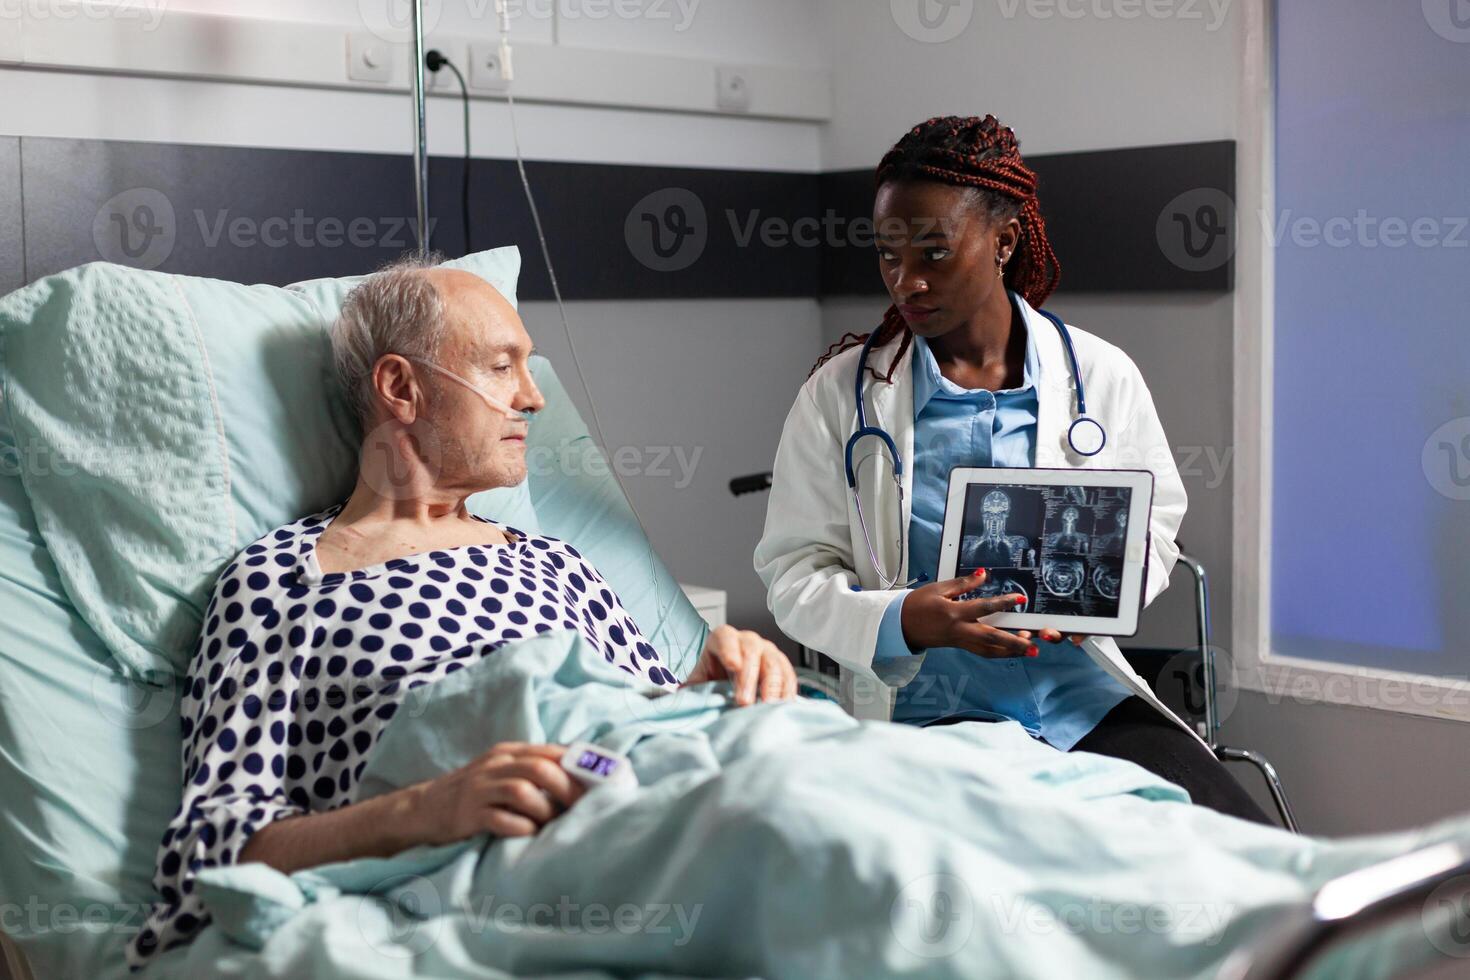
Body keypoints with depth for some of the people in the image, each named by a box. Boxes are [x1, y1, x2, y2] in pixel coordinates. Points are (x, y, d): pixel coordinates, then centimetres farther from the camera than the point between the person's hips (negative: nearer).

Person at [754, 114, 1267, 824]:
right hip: (927, 707, -2)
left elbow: (1155, 523, 17)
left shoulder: (1103, 375, 7)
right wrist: (901, 622, -20)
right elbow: (794, 570, 1)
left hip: (1086, 694, 3)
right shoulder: (840, 394, 2)